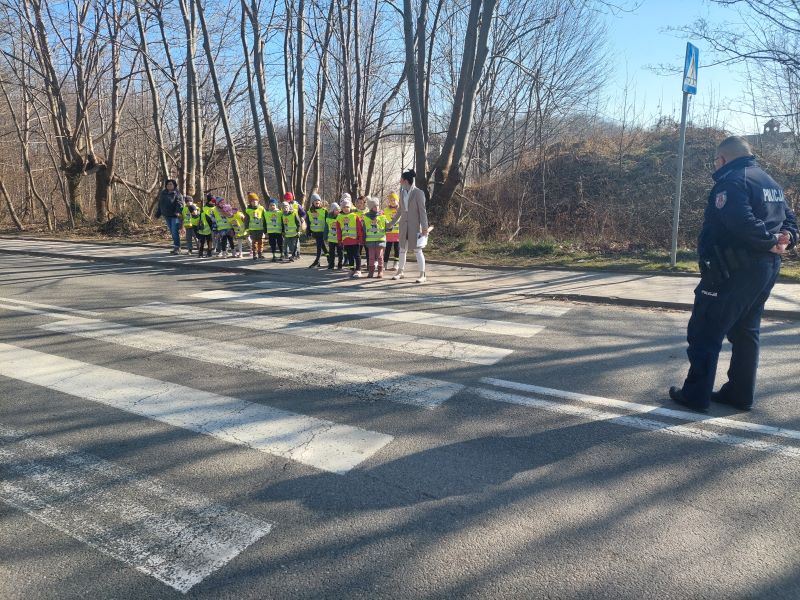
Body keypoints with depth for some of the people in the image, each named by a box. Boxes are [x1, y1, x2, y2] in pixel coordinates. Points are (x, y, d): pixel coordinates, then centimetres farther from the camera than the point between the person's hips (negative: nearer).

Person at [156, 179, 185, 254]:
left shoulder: (177, 194, -5)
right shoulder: (162, 193, 14)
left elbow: (179, 204, -17)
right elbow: (160, 204, 23)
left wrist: (178, 212, -33)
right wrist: (158, 213, 23)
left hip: (175, 216, -7)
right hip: (167, 216, 7)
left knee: (175, 232, -10)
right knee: (172, 232, 11)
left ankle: (177, 248, -4)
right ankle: (176, 248, 18)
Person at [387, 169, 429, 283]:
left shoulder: (418, 193, -10)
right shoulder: (402, 193, 8)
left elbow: (422, 211, -12)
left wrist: (425, 227, -16)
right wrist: (391, 223, 23)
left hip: (415, 224, -6)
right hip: (404, 224, 6)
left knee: (417, 250, -4)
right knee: (402, 249, 11)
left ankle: (422, 275, 2)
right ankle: (400, 272, 21)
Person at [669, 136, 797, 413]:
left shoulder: (731, 180, -13)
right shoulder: (770, 182, 18)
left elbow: (741, 221, -28)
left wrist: (769, 243, -17)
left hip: (732, 271, -9)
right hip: (767, 269, 9)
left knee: (705, 332, -1)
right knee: (745, 331, 17)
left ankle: (696, 394, 3)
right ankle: (740, 393, 23)